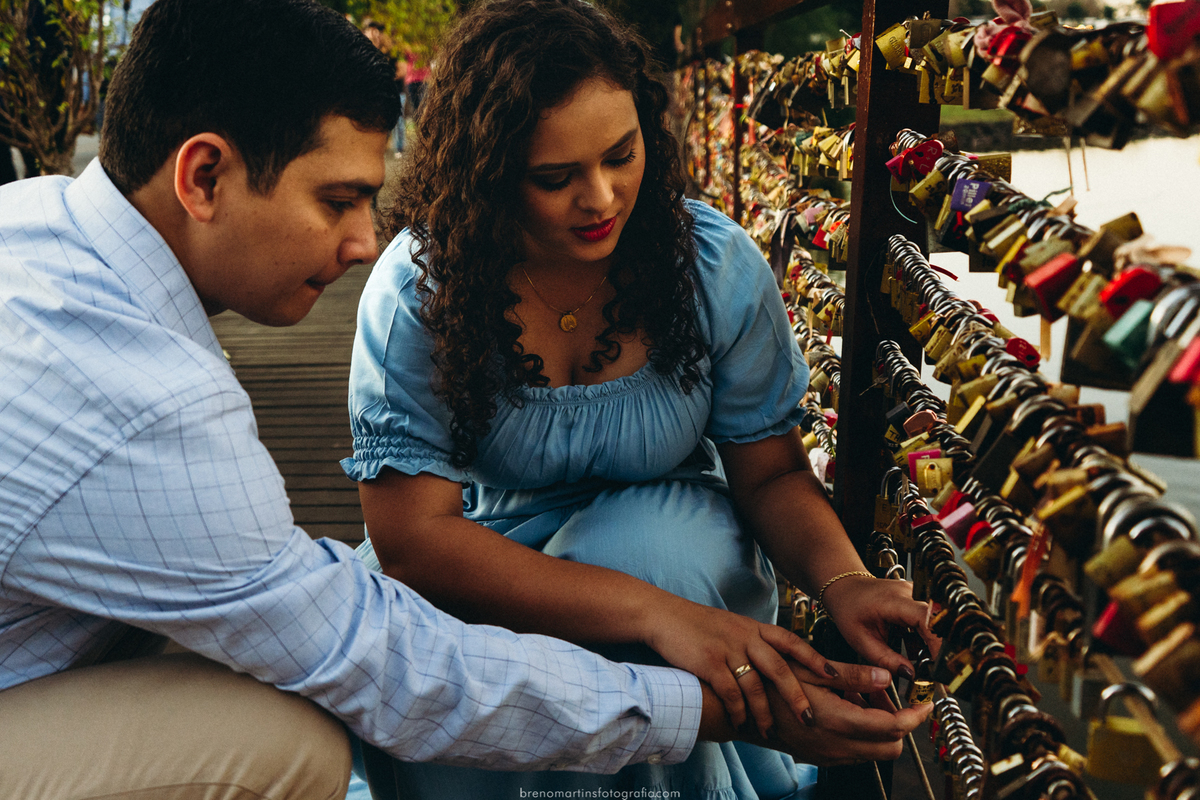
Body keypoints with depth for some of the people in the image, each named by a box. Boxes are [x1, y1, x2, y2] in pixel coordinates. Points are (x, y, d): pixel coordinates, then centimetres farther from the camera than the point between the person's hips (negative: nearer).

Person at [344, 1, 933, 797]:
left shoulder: (717, 266, -14)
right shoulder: (418, 289, -20)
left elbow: (772, 472, -3)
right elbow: (408, 535, -27)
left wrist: (843, 578, -28)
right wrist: (656, 612, -39)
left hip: (664, 538, 2)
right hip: (479, 574, -1)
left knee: (645, 542, -34)